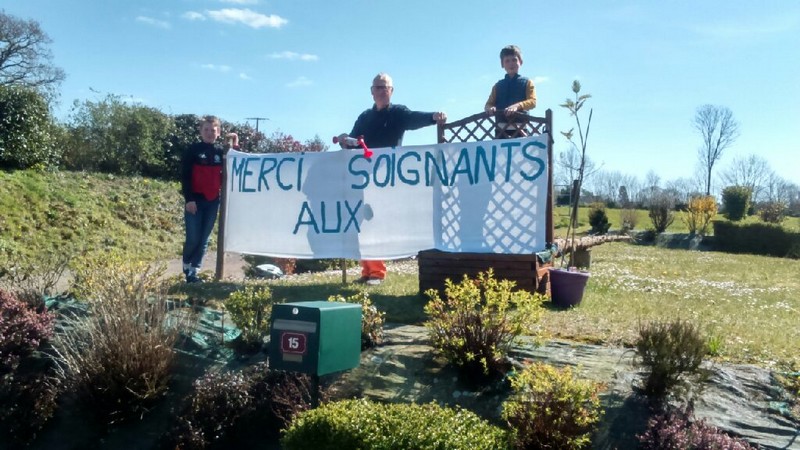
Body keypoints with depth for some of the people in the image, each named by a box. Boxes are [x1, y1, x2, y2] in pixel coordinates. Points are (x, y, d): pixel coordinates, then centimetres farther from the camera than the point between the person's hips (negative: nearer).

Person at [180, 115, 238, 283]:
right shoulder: (193, 150, -2)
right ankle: (187, 269, 17)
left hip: (213, 201, 4)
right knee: (193, 238, -5)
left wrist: (235, 147, -2)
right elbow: (185, 175, -7)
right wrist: (188, 199, -15)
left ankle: (195, 271, 15)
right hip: (195, 200, -3)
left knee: (204, 240, 6)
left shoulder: (221, 152, 9)